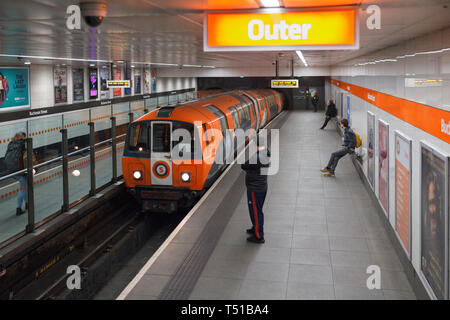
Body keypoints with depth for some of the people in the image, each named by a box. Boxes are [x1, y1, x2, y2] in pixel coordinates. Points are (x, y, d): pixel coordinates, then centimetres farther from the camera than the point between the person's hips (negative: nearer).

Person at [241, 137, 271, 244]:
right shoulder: (266, 154, -2)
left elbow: (243, 166, -19)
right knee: (258, 210, 24)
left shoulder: (256, 158, -29)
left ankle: (258, 236, 12)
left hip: (254, 189, -9)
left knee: (255, 211, 3)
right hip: (263, 186, 9)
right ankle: (256, 229, 42)